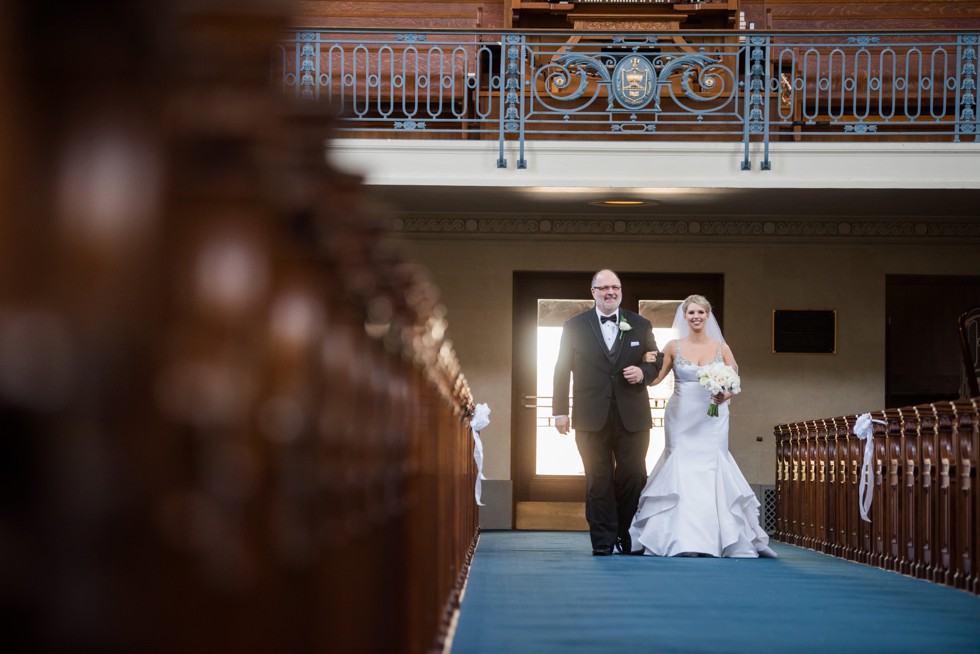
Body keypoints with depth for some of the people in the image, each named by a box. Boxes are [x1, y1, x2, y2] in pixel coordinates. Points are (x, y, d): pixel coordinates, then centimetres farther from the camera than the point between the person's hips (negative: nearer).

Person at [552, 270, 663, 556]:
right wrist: (560, 411, -1)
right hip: (592, 418, -1)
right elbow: (563, 370, 6)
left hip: (632, 417, 1)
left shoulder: (640, 325, 11)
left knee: (633, 478, 1)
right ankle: (603, 542, 5)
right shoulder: (575, 326, 7)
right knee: (598, 481, 1)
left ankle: (629, 538, 15)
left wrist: (643, 373, -8)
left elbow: (657, 362, 15)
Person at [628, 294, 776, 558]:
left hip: (712, 420, 0)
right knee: (681, 471, -5)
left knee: (712, 471, -4)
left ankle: (720, 539, 4)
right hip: (681, 419, 0)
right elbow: (655, 379, 6)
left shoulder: (721, 348, 5)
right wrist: (648, 364, -13)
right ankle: (682, 540, -2)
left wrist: (726, 395, -15)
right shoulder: (674, 347, 4)